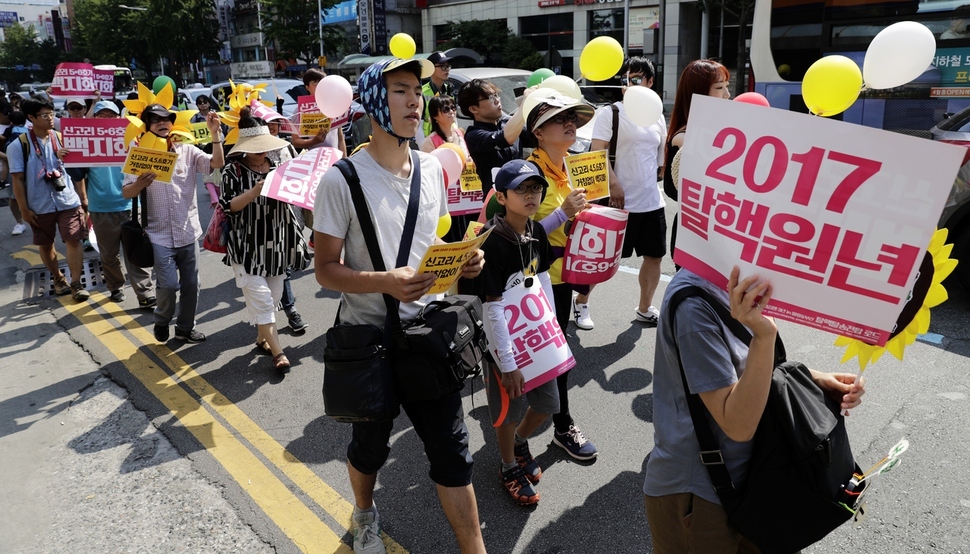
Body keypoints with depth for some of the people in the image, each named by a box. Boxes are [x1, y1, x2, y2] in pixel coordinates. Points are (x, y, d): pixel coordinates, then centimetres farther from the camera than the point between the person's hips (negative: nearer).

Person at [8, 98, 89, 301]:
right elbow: (18, 179, -4)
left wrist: (82, 196, 5)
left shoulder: (62, 138, 0)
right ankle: (58, 278, 32)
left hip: (69, 201, 0)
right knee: (45, 244, 13)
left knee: (74, 240, -6)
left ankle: (76, 283, 0)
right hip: (40, 205, 0)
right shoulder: (18, 145, -5)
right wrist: (24, 209, -6)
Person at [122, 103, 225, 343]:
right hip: (160, 234, -2)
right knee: (168, 284, -12)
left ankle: (186, 328, 28)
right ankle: (162, 320, 19)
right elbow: (126, 193, -7)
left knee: (191, 284, 9)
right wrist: (140, 184, -29)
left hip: (188, 232, 3)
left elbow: (217, 164, -11)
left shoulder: (187, 151, 3)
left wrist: (215, 134, -21)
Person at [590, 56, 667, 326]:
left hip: (652, 202, 6)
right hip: (619, 201, -6)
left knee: (654, 255, 12)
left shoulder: (657, 117, 12)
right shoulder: (610, 113, -5)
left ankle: (645, 309, 28)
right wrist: (614, 184, -20)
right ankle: (581, 301, 22)